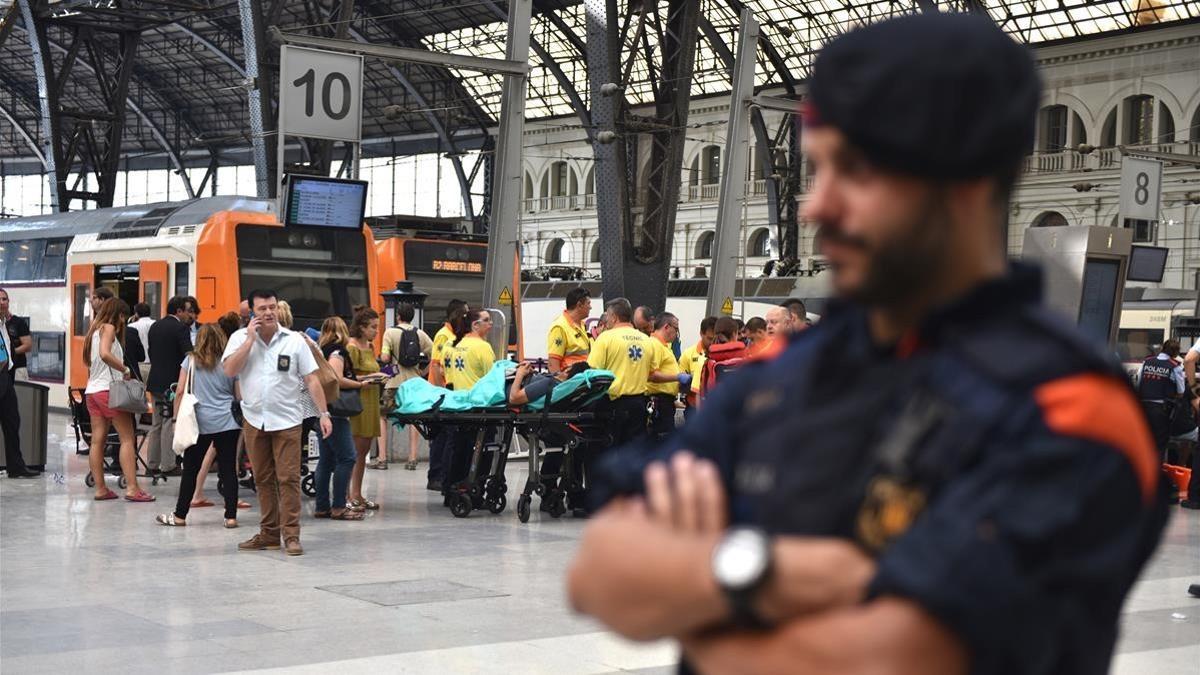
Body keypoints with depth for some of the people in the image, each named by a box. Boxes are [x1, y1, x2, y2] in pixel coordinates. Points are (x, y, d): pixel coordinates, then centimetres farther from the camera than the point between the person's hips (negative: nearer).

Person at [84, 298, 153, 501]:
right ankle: (132, 488, -13)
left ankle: (100, 489, 5)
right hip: (108, 389, -9)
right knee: (127, 438, -7)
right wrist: (125, 369, -14)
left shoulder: (94, 330, 21)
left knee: (98, 440, 5)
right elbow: (105, 354, -23)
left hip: (92, 390, 9)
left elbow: (91, 363, 18)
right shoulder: (108, 328, -5)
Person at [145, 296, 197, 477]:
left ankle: (152, 464, 16)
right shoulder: (181, 327, -13)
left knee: (156, 424, 14)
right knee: (169, 425, -4)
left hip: (155, 381, 8)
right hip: (172, 383, -8)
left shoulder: (155, 326, 11)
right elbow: (188, 354, -17)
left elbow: (150, 352, 16)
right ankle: (168, 465, -2)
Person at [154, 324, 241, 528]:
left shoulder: (191, 361, 3)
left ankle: (180, 516, 13)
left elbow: (180, 392, 0)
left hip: (200, 422, -1)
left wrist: (176, 417, 6)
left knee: (191, 469, 6)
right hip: (227, 422, 1)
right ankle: (231, 516, 0)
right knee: (228, 469, 1)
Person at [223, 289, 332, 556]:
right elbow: (230, 370, -12)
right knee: (263, 480, 9)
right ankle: (269, 533, 18)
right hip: (254, 420, 2)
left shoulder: (294, 341, 0)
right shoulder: (240, 338, 3)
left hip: (286, 421, -2)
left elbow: (311, 379, 0)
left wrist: (323, 414, -7)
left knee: (288, 479, -6)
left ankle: (291, 535, -3)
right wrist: (250, 338, -13)